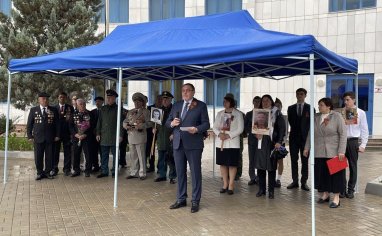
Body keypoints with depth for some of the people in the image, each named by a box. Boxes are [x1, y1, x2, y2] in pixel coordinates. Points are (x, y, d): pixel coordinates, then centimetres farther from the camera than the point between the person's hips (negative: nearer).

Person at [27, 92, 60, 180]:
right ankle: (40, 173, 15)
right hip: (38, 138, 0)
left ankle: (48, 172, 16)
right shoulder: (33, 110, 7)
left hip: (50, 138, 0)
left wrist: (57, 135, 1)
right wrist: (30, 136, 0)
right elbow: (29, 124, 7)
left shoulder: (53, 110, 7)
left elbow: (57, 124, 7)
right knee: (38, 157, 3)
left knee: (49, 156, 4)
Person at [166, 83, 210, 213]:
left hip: (193, 144, -4)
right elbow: (167, 122, 14)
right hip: (178, 143, 5)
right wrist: (172, 123, -8)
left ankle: (195, 201, 11)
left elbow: (206, 124, -4)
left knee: (195, 173, 1)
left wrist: (197, 129, -22)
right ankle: (181, 199, 22)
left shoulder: (201, 105, 0)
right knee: (180, 173, 11)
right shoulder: (176, 105, 14)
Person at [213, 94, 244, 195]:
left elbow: (240, 129, -6)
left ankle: (231, 186, 6)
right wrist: (219, 134, -12)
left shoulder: (238, 114, -1)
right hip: (220, 143, 4)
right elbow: (215, 127, 9)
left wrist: (229, 135, -16)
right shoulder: (219, 113, 12)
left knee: (232, 164, -1)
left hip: (233, 143, -4)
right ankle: (225, 184, 17)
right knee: (223, 164, 6)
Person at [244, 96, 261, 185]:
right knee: (251, 160, 3)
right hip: (252, 139, 2)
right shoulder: (249, 114, 11)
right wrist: (251, 131, -8)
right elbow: (245, 126, 7)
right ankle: (252, 178, 11)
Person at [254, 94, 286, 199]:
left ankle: (271, 191, 6)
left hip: (271, 143, -3)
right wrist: (256, 134, -6)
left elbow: (282, 128, -2)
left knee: (271, 166, -1)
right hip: (260, 142, 3)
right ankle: (261, 189, 14)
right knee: (260, 165, 4)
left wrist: (279, 142, -10)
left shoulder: (277, 113, 2)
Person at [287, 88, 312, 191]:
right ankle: (295, 181, 12)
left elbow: (312, 122, 1)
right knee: (294, 160, 5)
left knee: (305, 161, 0)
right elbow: (290, 121, 11)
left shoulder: (310, 108, 3)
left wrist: (308, 134, -4)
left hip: (305, 137, -2)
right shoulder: (291, 108, 11)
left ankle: (304, 182, 5)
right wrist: (295, 130, 5)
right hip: (294, 137, 2)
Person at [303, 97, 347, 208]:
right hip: (319, 152, 4)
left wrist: (341, 151, -14)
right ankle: (325, 194, 22)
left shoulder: (337, 116, -6)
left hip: (334, 152, -4)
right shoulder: (315, 117, 6)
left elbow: (343, 134, -8)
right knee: (321, 173, 8)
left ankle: (336, 198, 8)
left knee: (335, 173, 1)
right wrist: (307, 147, 9)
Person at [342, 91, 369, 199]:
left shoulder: (360, 113, 1)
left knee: (353, 166, 7)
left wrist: (363, 145, -2)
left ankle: (351, 190, 17)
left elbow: (364, 130, 2)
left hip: (353, 141, -1)